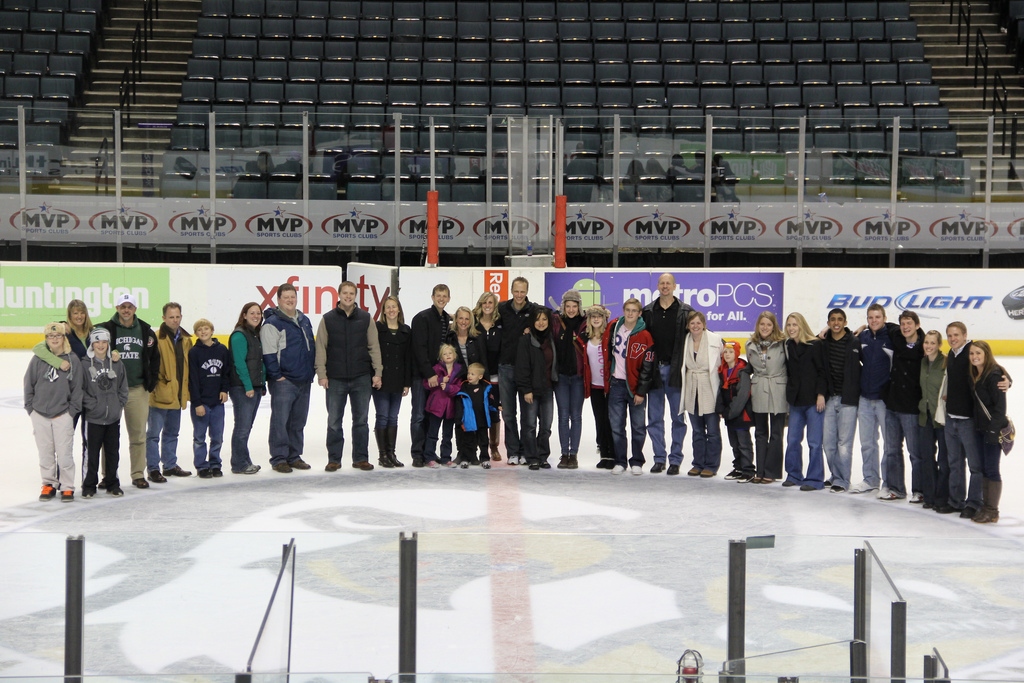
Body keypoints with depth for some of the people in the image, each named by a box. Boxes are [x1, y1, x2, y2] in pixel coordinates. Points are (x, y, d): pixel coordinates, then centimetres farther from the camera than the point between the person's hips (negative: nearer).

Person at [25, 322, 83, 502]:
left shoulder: (73, 360, -2)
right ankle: (49, 484, 21)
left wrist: (72, 410, -3)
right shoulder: (38, 359, 2)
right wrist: (30, 408, 3)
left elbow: (77, 388, 1)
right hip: (40, 415, 2)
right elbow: (28, 385, 7)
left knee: (65, 453, -3)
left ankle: (67, 487, 7)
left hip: (63, 415, -2)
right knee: (45, 453, 8)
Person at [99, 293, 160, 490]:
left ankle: (138, 474, 15)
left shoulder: (145, 331, 7)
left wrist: (151, 380, 9)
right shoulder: (106, 329, -3)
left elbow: (154, 357, 17)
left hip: (138, 390, 2)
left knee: (138, 434, 7)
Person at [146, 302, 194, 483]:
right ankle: (153, 469, 5)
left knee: (172, 432, 18)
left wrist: (186, 391, 14)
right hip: (160, 395, -7)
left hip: (177, 395, 7)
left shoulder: (186, 339, 10)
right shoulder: (157, 338, -12)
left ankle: (170, 465, 29)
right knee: (154, 433, 0)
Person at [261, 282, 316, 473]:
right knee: (280, 421, -5)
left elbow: (312, 347, 25)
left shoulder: (304, 321, 16)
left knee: (298, 421, 12)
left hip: (304, 381, 7)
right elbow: (268, 353, -12)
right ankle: (279, 459, 1)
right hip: (283, 381, -7)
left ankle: (294, 456, 20)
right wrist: (277, 376, -15)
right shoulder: (272, 323, -9)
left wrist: (312, 370, 16)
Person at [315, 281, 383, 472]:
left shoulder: (366, 318, 5)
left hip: (361, 377, 1)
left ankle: (361, 458, 15)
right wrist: (322, 374, -6)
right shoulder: (328, 319, 2)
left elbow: (374, 347, 4)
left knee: (361, 420, 6)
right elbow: (321, 348, 1)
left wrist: (377, 372, -2)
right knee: (334, 421, 3)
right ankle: (334, 459, 11)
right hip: (335, 379, -1)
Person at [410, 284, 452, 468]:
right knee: (419, 416, -3)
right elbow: (420, 348, -13)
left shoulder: (449, 320, 12)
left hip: (438, 375, 6)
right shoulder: (422, 318, -8)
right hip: (422, 375, -6)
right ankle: (418, 455, 1)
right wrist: (429, 374, -17)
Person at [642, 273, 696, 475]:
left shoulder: (685, 312, 0)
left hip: (675, 370, -3)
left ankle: (676, 459, 11)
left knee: (678, 417, 3)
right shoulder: (648, 311, 8)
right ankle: (659, 458, 15)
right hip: (654, 369, 3)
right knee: (654, 418, 6)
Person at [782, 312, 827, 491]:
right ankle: (794, 475, 22)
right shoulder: (788, 346, 10)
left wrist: (821, 394, -13)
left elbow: (822, 371, -8)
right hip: (795, 400, 6)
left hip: (813, 401, -6)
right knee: (793, 439, 10)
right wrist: (790, 393, 10)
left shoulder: (815, 345, -7)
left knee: (814, 442, -3)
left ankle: (814, 479, 3)